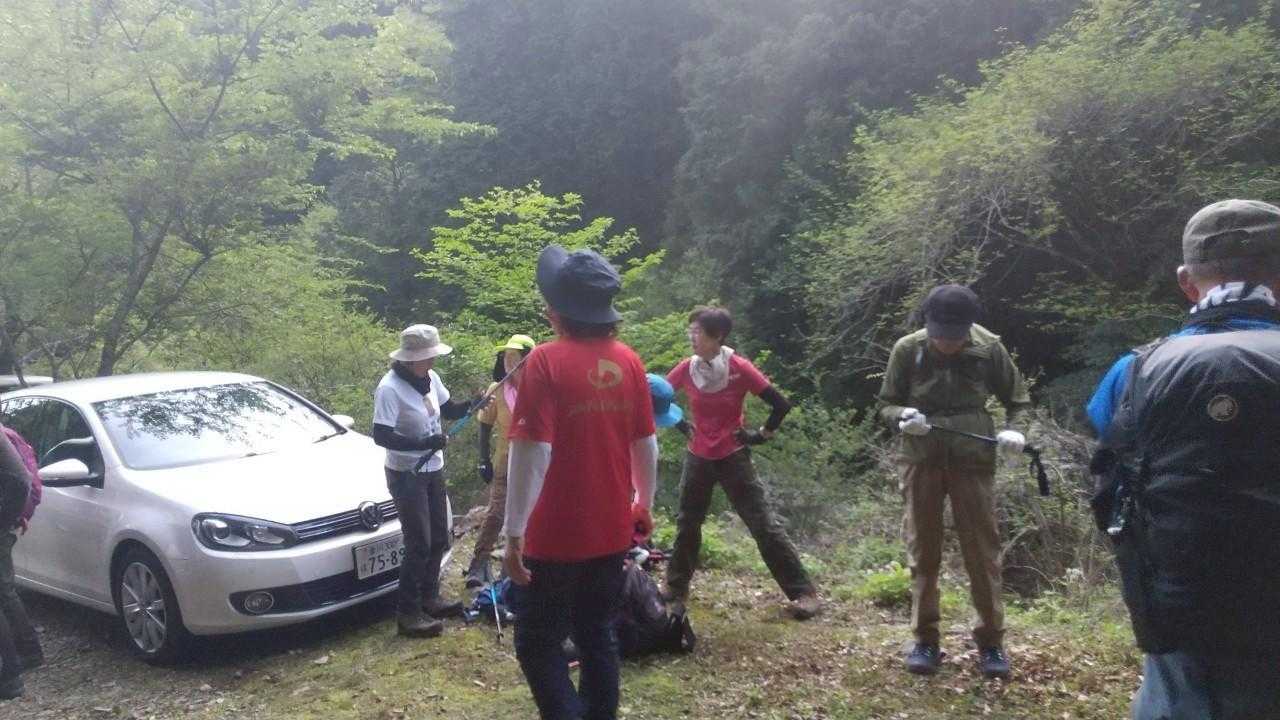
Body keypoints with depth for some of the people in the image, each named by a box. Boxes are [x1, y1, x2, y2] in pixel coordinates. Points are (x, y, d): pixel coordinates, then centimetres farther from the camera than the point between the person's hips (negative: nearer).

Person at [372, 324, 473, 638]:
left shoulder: (429, 378, -1)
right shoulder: (390, 388, -22)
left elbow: (449, 410, 13)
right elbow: (381, 436, -24)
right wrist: (424, 443, -29)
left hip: (433, 471, 8)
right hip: (406, 475, -8)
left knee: (438, 539, 16)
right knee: (419, 544, -5)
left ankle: (429, 598, 32)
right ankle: (408, 613, 8)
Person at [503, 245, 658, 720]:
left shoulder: (546, 361, -16)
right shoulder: (628, 361, 1)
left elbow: (532, 452, -20)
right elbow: (646, 444, 8)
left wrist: (514, 534, -15)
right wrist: (644, 504, 22)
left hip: (555, 536, -6)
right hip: (612, 532, 6)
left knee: (538, 645, 9)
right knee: (598, 637, 18)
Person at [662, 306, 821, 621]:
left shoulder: (739, 368, -17)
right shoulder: (686, 369, -6)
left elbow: (781, 405, -14)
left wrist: (762, 434, -5)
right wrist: (682, 426, 7)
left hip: (733, 458, -4)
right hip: (698, 458, 4)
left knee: (764, 526, -3)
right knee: (687, 524, 14)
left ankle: (804, 593, 5)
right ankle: (675, 590, 31)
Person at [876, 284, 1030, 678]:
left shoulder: (989, 348, -6)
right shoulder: (907, 349, -6)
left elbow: (1018, 400, 6)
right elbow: (885, 404, 3)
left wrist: (1015, 430, -14)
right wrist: (903, 417, -20)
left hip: (973, 461, 0)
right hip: (921, 461, 1)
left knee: (982, 551, 4)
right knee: (923, 551, 8)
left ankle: (990, 641, 19)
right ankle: (925, 639, 21)